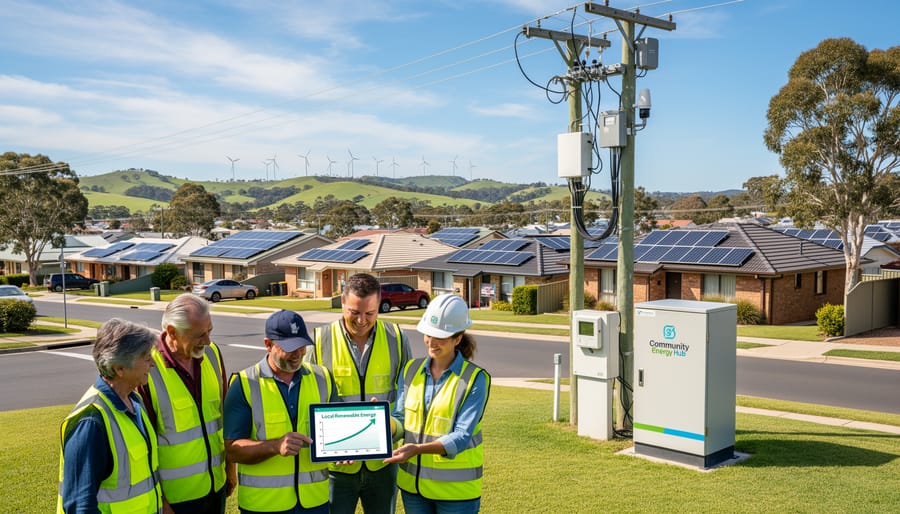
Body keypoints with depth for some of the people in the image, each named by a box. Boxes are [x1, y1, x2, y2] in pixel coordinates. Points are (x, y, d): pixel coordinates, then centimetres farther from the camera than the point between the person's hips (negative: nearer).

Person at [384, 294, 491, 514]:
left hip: (456, 489, -4)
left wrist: (418, 449, -32)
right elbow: (400, 417, 4)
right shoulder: (412, 370, 2)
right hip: (413, 482, 4)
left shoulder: (475, 379, -13)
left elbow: (461, 437, -19)